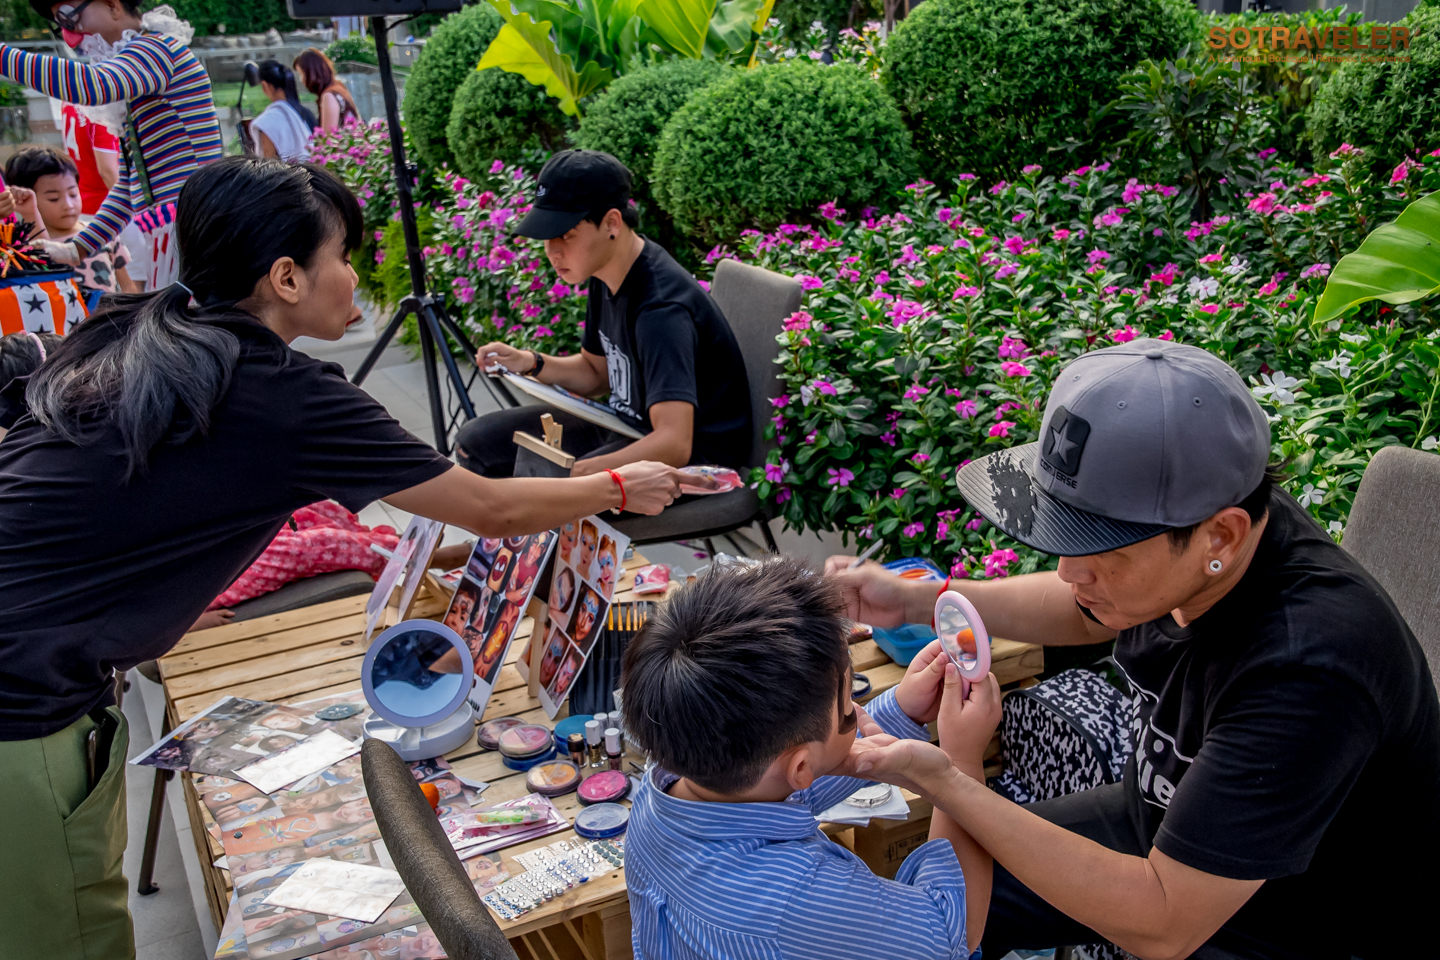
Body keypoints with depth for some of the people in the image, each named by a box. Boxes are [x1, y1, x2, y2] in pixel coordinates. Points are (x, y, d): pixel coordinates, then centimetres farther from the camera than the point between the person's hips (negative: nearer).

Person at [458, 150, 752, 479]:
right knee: (477, 440, 8)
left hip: (694, 456, -9)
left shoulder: (661, 307, -29)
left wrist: (575, 474, -43)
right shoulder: (607, 274, 0)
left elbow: (673, 444, -39)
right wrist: (531, 363, -2)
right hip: (625, 422, 9)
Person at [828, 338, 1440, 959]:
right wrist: (914, 599, -3)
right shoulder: (1157, 524, -17)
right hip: (1157, 823, 7)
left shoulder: (1304, 669, -39)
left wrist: (939, 779, -35)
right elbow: (1083, 611, 9)